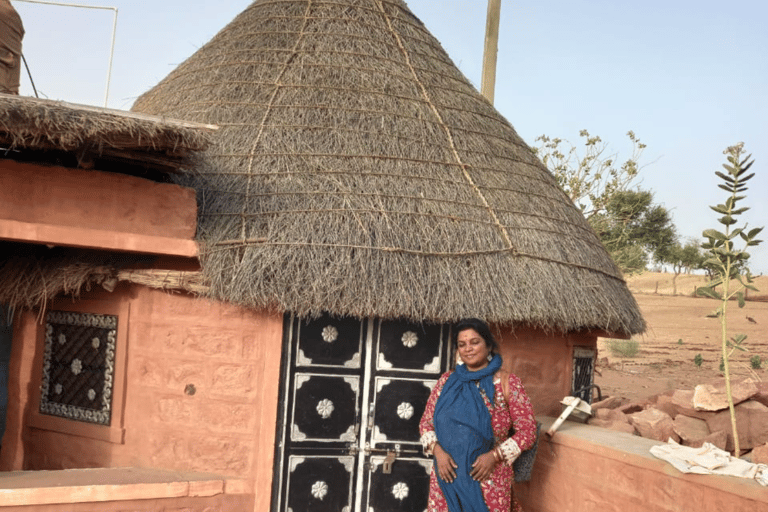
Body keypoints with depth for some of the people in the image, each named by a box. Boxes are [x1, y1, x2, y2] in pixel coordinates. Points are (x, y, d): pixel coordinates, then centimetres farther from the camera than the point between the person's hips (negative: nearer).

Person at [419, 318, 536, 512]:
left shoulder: (507, 382, -2)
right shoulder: (447, 380, 8)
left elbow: (527, 430, -3)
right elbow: (426, 422, 11)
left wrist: (494, 455, -14)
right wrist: (437, 451, -8)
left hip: (489, 477, -3)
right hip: (447, 475, 3)